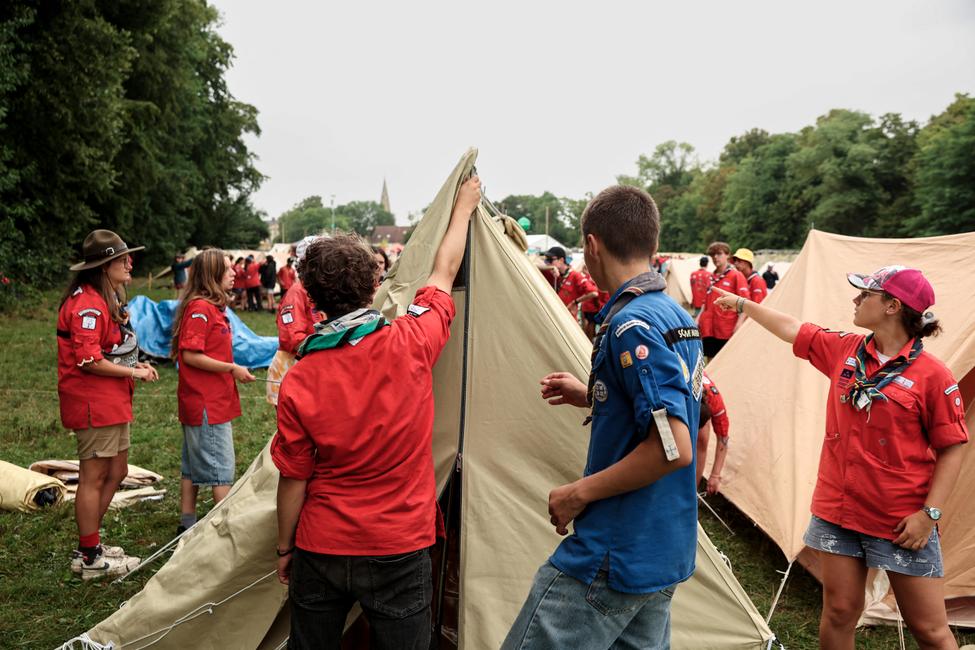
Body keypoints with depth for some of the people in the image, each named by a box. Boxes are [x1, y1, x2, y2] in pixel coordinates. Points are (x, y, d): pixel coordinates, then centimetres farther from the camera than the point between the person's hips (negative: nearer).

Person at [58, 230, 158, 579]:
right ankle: (89, 559, 14)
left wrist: (137, 364, 5)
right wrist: (134, 372, -15)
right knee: (94, 477, 1)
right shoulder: (87, 303, -19)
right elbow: (88, 360, -24)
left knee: (116, 472, 17)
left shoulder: (109, 296, 14)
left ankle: (91, 543, 31)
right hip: (93, 402, -10)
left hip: (113, 400, 10)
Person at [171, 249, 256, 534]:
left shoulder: (212, 307, 13)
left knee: (193, 464, 16)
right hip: (207, 403, -10)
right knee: (221, 467, -3)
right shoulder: (200, 307, -17)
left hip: (214, 401, 10)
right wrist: (232, 368, -18)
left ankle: (187, 523, 27)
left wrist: (232, 370, 10)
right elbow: (190, 354, -21)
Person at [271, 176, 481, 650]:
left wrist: (285, 548, 11)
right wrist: (463, 207, 18)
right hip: (398, 551, -1)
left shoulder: (298, 382, -14)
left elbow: (294, 479, -5)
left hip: (321, 550, 1)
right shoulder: (410, 344, -16)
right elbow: (444, 272, 2)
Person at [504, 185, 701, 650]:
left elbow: (674, 447, -27)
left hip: (612, 557, -9)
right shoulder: (680, 318, 8)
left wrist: (579, 492, -17)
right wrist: (592, 397, 16)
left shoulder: (631, 324, -21)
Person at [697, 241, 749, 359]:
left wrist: (738, 325, -15)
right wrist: (698, 319, 11)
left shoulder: (736, 276, -4)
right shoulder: (712, 277, 13)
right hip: (709, 328, 5)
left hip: (727, 330, -5)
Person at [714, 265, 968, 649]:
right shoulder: (843, 350, 3)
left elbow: (953, 447, -8)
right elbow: (792, 329, 16)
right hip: (838, 511, 4)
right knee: (839, 611, 11)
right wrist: (743, 304, 25)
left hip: (902, 522, -4)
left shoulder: (932, 375, -12)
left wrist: (930, 513, -13)